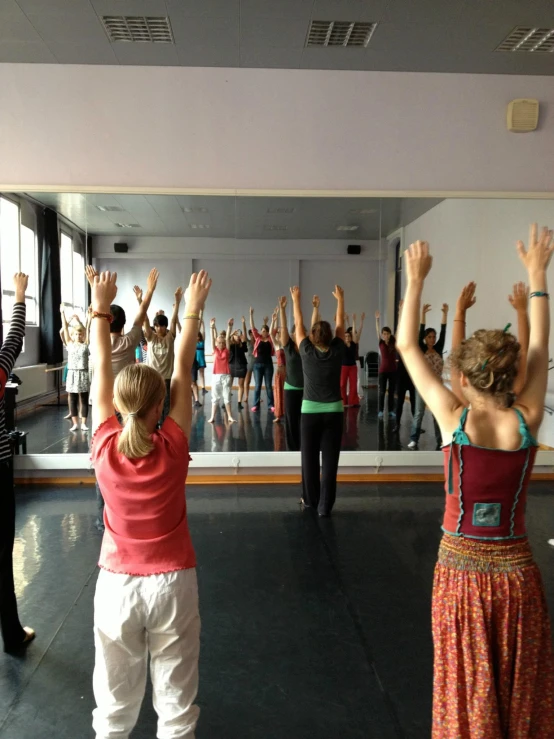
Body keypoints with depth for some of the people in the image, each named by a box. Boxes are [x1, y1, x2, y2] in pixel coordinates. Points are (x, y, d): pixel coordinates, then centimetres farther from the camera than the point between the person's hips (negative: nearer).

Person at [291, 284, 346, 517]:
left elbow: (299, 325, 4)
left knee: (309, 459, 11)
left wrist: (296, 299, 17)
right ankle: (325, 506, 6)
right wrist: (341, 299, 21)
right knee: (330, 460, 3)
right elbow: (341, 324, 8)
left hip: (310, 412, 0)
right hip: (334, 412, 1)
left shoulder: (307, 352, -7)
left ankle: (310, 500, 25)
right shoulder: (337, 352, -5)